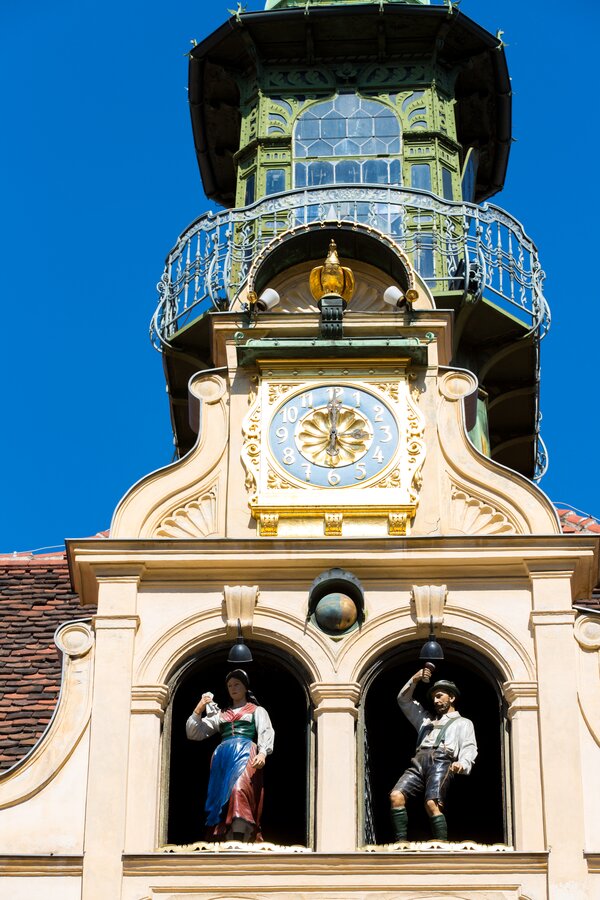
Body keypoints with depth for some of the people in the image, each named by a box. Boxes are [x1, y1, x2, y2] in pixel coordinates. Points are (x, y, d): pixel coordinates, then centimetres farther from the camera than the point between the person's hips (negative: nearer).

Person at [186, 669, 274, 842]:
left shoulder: (257, 711, 21)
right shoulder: (220, 714, 29)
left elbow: (266, 733, 3)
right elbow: (193, 733, 24)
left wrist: (262, 753, -18)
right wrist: (198, 710, 11)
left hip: (246, 754, -5)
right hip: (223, 756, 5)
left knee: (238, 789, -30)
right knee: (223, 794, -13)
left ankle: (239, 838, -45)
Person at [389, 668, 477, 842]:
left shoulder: (463, 723, 24)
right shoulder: (427, 720, 39)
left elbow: (469, 749, 8)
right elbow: (404, 701, 37)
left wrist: (462, 764, -13)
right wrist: (415, 680, 23)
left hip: (441, 762, -4)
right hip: (419, 762, 5)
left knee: (432, 804, -29)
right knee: (396, 796, -22)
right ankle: (401, 842, -25)